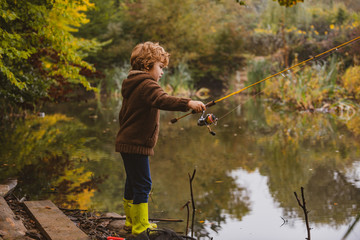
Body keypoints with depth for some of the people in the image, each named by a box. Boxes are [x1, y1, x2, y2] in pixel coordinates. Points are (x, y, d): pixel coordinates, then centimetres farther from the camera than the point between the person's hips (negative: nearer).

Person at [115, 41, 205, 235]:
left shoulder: (133, 85, 17)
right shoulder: (147, 84, -15)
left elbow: (123, 115, 25)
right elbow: (162, 100, -36)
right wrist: (187, 103, -45)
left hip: (127, 142, 11)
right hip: (136, 144, -11)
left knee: (133, 182, 18)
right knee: (143, 184, -8)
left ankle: (131, 221, 29)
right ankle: (140, 227, -4)